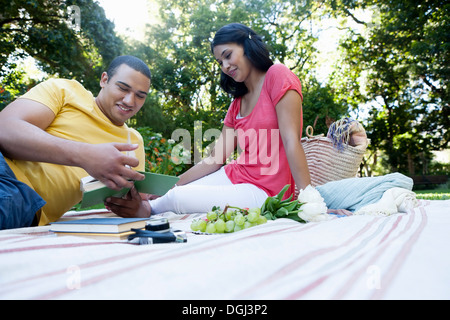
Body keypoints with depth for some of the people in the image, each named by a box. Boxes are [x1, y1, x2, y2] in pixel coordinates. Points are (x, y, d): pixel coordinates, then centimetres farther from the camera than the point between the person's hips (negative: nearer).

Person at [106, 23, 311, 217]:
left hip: (266, 190, -7)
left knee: (179, 199, -19)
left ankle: (150, 208, 6)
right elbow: (216, 158, 7)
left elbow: (291, 141, -17)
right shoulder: (237, 104, 15)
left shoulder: (278, 76, -7)